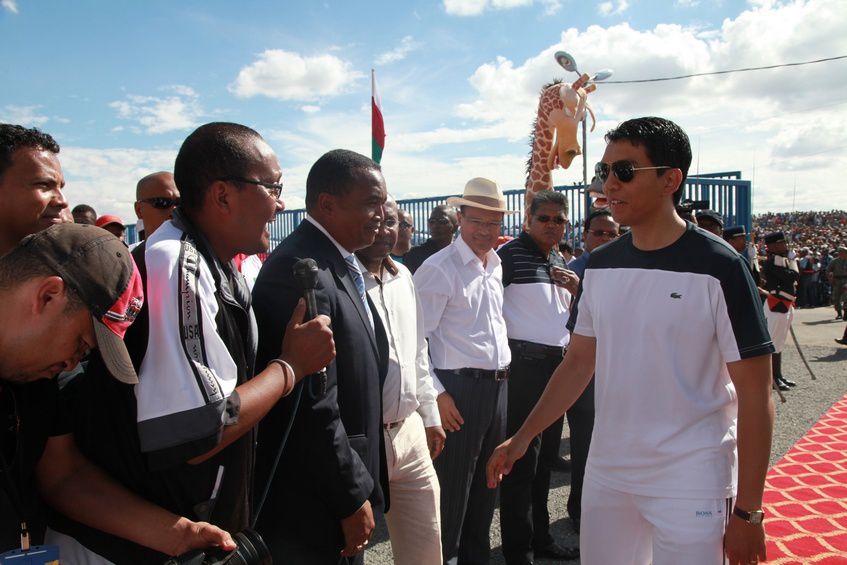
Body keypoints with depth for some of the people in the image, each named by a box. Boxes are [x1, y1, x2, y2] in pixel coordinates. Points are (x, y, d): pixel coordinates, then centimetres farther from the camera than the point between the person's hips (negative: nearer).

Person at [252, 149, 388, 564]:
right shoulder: (299, 271, -23)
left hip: (341, 488, 9)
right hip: (313, 505, -9)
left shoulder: (342, 265, 8)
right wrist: (352, 497, -16)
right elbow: (314, 406, -25)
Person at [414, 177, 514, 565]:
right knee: (452, 490, 3)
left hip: (498, 386, 8)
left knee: (486, 485, 19)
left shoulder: (496, 264, 12)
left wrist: (506, 370, 16)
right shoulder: (439, 269, -12)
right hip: (459, 389, -8)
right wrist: (436, 394, -17)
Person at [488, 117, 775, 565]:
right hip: (606, 472, 5)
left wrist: (747, 511, -9)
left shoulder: (717, 267, -13)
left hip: (691, 483, -4)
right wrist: (522, 438, 3)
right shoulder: (600, 265, 2)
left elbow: (755, 395, -10)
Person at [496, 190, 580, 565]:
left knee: (546, 456, 16)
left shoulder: (559, 260, 16)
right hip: (525, 362, -8)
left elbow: (575, 312, 22)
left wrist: (577, 288, 2)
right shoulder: (511, 254, -9)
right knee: (522, 460, -2)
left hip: (558, 362, 8)